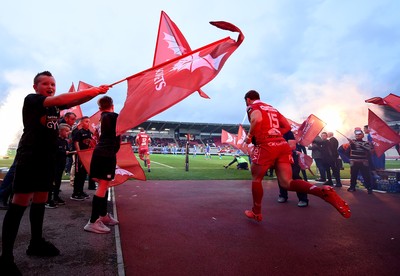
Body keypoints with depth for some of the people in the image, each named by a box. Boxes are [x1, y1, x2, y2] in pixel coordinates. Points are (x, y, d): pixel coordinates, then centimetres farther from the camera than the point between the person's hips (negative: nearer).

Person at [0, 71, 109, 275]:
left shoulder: (55, 104, 15)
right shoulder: (31, 99, -6)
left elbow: (76, 101, 3)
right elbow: (60, 99, -23)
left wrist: (96, 92, -14)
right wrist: (91, 90, -25)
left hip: (47, 158, 8)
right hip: (29, 157, -7)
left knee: (40, 201, 13)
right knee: (20, 203, -8)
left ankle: (36, 243, 26)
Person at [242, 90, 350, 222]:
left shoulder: (252, 107, 6)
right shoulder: (271, 108, 28)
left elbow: (257, 119, -18)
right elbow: (287, 126, 23)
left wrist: (249, 136, -4)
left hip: (266, 145, -6)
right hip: (283, 144, 6)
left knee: (256, 178, 12)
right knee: (287, 182, -1)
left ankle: (256, 213, 23)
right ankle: (323, 191, -24)